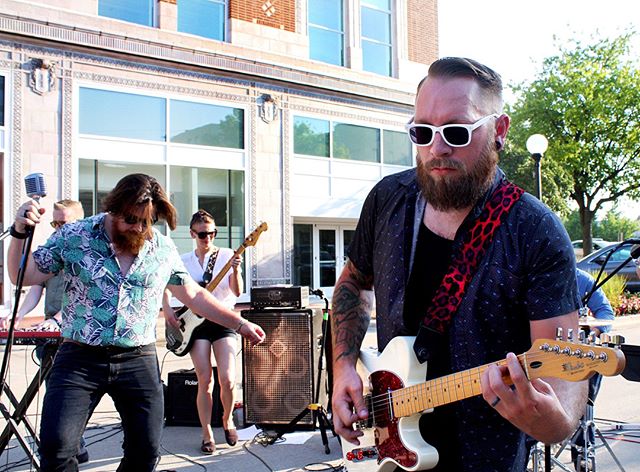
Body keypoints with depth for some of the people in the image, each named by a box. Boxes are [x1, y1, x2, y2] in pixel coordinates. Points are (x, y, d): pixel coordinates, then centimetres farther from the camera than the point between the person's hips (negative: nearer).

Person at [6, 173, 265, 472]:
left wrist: (240, 324, 13)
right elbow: (23, 276, 4)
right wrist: (20, 232, -13)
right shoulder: (74, 237, -2)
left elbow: (194, 296, 14)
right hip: (80, 358, -2)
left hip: (139, 361, 2)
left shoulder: (164, 248, 5)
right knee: (56, 446, -12)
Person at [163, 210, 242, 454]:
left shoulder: (227, 255, -1)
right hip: (195, 322, 2)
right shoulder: (183, 261, 7)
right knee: (205, 381, -4)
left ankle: (227, 419, 18)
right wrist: (167, 308, 0)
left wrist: (235, 271, -27)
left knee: (227, 379, -11)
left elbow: (237, 292, -9)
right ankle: (207, 435, 10)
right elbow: (163, 285, 16)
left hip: (223, 320, -1)